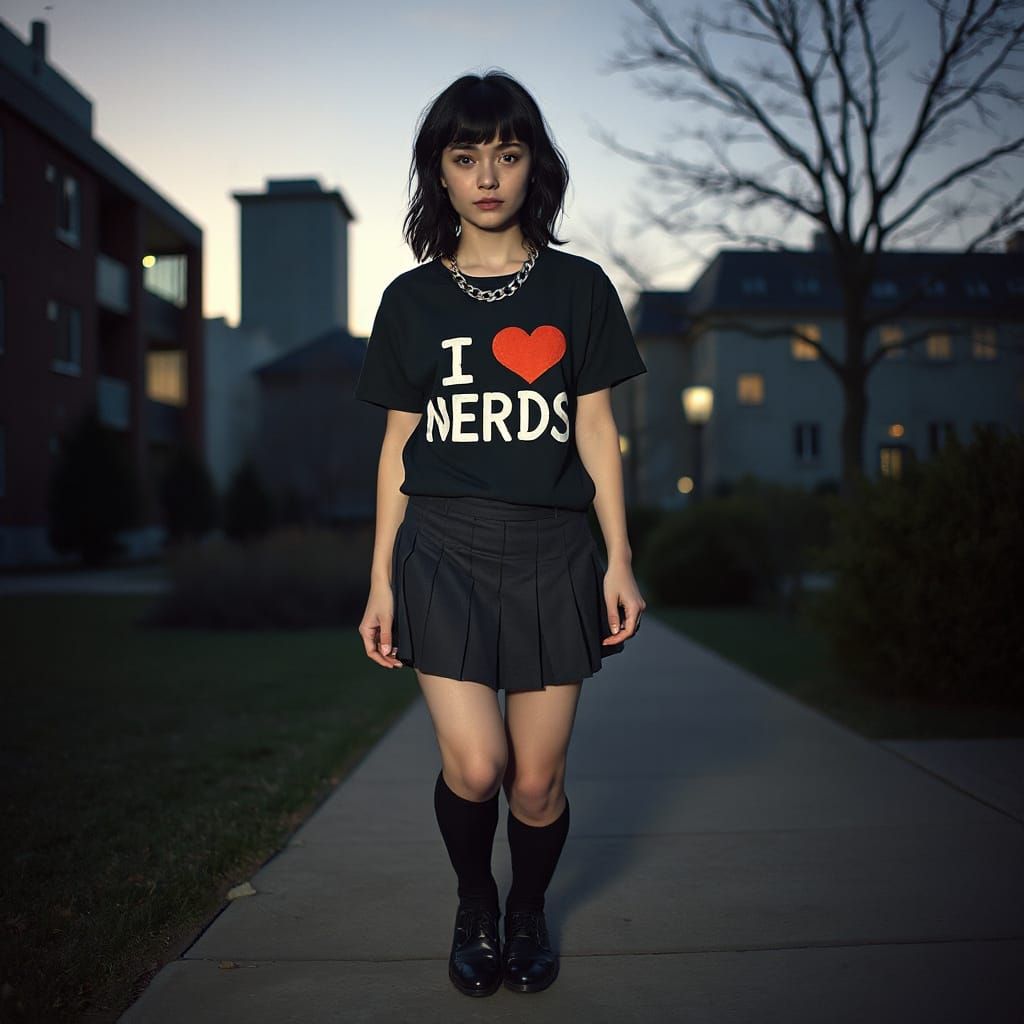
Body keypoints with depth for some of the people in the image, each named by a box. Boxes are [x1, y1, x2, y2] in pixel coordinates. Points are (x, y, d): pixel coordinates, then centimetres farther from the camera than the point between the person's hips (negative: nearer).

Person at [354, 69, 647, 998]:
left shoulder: (577, 287, 7)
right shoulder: (412, 299, 8)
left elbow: (595, 428, 6)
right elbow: (399, 443, 9)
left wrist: (619, 559, 0)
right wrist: (381, 580, 6)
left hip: (550, 553, 0)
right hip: (443, 548, 0)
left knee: (537, 781, 2)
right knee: (473, 766, -11)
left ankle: (530, 911, 33)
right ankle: (474, 904, 21)